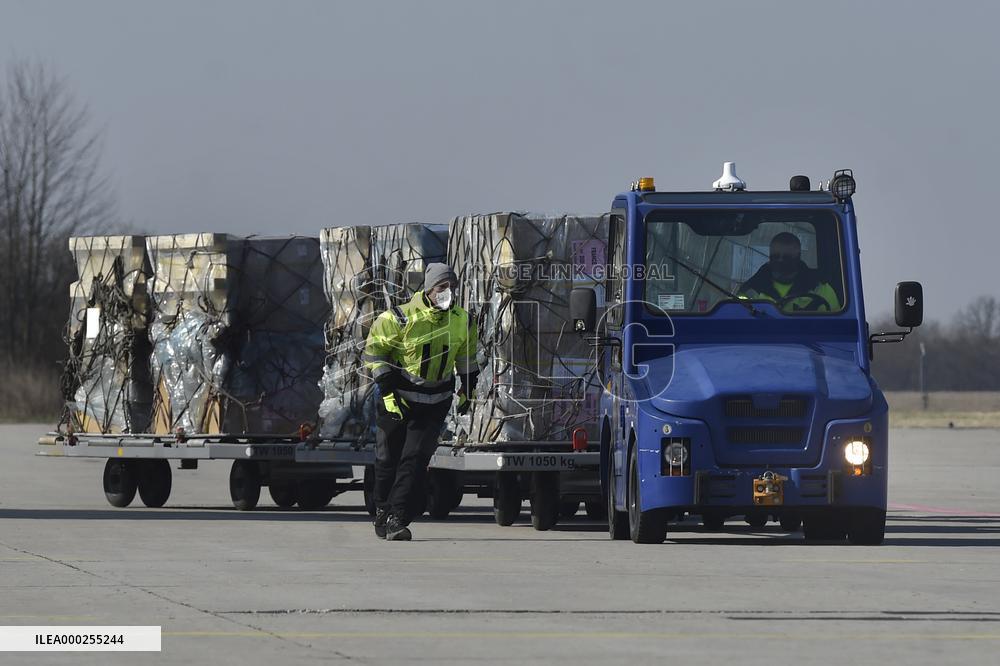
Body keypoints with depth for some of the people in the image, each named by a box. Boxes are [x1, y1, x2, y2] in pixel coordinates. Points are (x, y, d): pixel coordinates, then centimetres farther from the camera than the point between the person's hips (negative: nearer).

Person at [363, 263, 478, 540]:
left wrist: (468, 388, 16)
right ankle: (383, 511, 28)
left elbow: (466, 352, 17)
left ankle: (398, 520, -10)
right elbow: (374, 350, -10)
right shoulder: (401, 318, -18)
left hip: (435, 403, 2)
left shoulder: (462, 321, -4)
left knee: (415, 460, -9)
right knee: (388, 458, 8)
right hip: (397, 398, -2)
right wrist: (387, 391, -14)